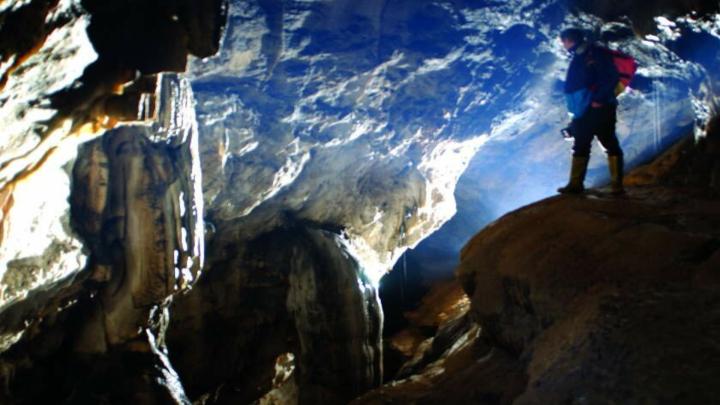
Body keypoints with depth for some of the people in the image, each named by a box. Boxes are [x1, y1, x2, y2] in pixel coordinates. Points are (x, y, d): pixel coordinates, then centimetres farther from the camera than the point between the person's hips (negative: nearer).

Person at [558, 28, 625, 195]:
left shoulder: (597, 54, -5)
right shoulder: (577, 59, 19)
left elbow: (612, 77, -14)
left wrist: (599, 99, -20)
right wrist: (575, 108, 13)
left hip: (599, 108, -9)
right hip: (583, 112, 9)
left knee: (611, 146, -5)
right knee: (580, 148, 7)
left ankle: (617, 185, -5)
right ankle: (576, 183, 9)